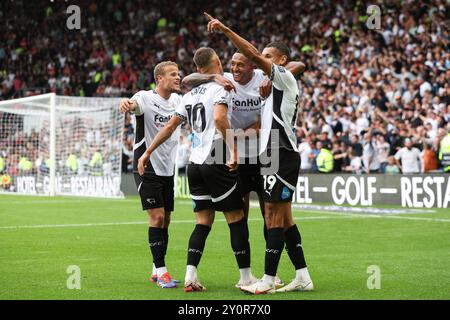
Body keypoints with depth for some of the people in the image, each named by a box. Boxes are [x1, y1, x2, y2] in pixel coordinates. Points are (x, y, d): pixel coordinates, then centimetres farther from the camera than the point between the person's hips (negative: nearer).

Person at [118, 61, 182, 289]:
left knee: (165, 220, 8)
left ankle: (156, 272, 18)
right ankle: (161, 271, -8)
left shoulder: (177, 100, 5)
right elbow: (132, 104, -35)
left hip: (167, 169, 7)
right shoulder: (146, 98, -14)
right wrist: (125, 103, -61)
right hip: (147, 168, -7)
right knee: (157, 217, -12)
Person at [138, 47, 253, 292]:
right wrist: (234, 150, -24)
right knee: (237, 220, 1)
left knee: (203, 223, 10)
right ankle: (246, 278, 4)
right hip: (216, 164, -7)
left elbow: (170, 126, 18)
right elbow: (219, 118, -25)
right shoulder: (221, 87, -7)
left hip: (195, 163, 7)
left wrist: (147, 153, 25)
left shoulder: (190, 94, 15)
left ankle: (190, 277, 2)